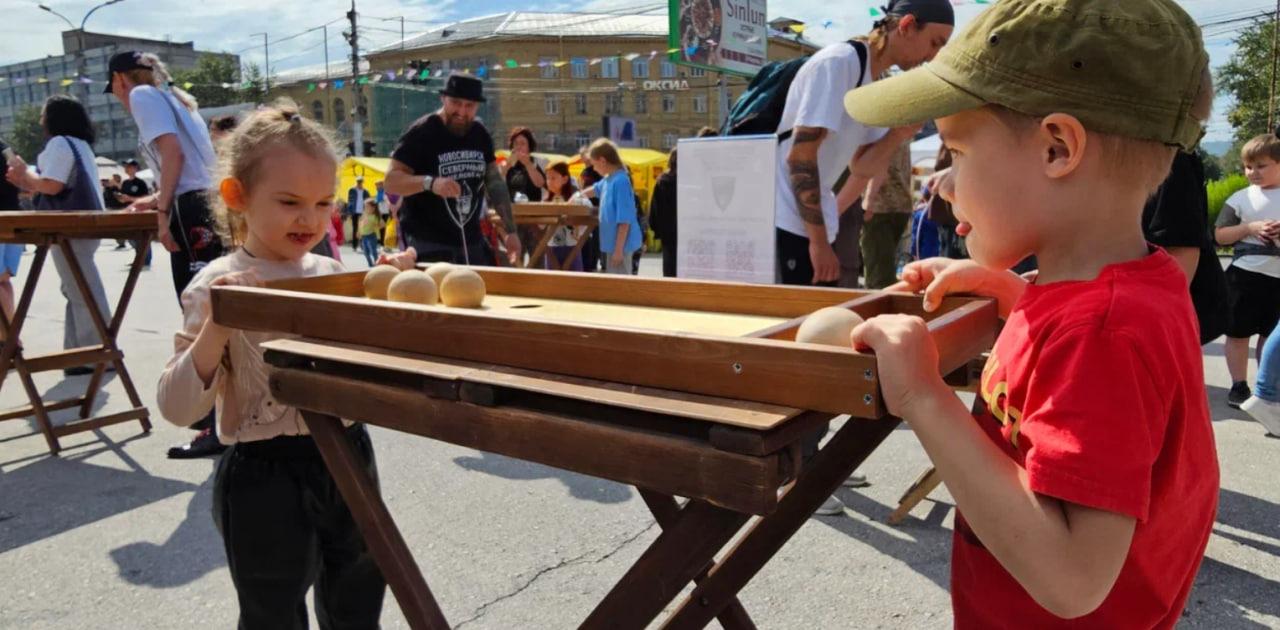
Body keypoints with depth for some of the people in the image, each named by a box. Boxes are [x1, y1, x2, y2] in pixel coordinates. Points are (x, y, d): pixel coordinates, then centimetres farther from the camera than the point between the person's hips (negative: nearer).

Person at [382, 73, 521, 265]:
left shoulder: (480, 134, 7)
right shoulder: (421, 133, -11)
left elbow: (495, 181, 13)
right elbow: (391, 180, -16)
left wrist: (511, 230, 7)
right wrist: (430, 183, -35)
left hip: (472, 242, 6)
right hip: (428, 245, -6)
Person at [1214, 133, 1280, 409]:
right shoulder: (1241, 198, -1)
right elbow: (1219, 236, -3)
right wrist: (1250, 228, -17)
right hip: (1245, 275, -2)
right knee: (1238, 333, 3)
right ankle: (1239, 386, 14)